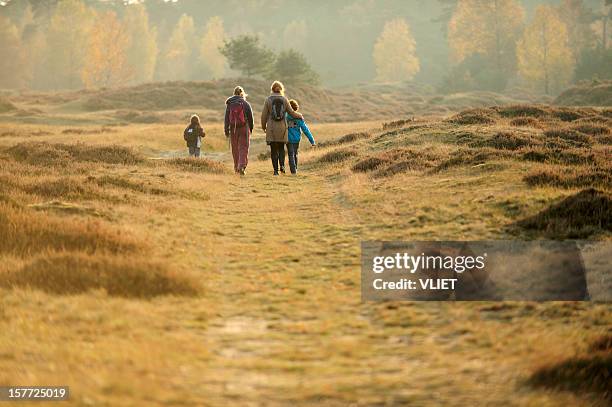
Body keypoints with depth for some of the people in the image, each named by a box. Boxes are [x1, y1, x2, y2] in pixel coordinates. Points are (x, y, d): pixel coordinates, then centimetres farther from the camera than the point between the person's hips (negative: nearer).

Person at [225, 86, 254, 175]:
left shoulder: (229, 104, 2)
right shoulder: (246, 104, -4)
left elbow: (227, 118, 3)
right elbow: (250, 117, 0)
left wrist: (226, 130, 8)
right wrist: (251, 127, 14)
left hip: (233, 128, 2)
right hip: (244, 128, -2)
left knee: (235, 149, 13)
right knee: (243, 148, -2)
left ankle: (236, 167, 18)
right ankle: (242, 166, -17)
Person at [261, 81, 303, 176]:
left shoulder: (268, 100, -5)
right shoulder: (284, 100, -1)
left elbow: (264, 115, -2)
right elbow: (292, 113, 6)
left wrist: (264, 126, 13)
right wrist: (300, 116, 27)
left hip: (271, 128, -1)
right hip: (282, 127, 1)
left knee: (273, 149, 5)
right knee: (281, 148, 15)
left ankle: (276, 169, 2)